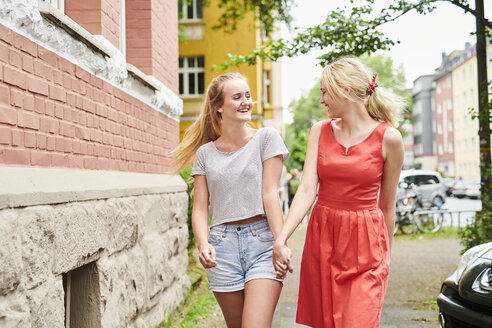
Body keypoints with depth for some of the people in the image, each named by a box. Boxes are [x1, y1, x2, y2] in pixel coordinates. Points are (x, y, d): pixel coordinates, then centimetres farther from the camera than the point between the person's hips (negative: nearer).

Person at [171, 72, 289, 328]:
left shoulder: (266, 138, 2)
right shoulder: (205, 153, 9)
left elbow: (270, 194, -4)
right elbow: (199, 208, 5)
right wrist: (202, 243, -14)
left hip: (262, 242, -2)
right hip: (223, 247, 3)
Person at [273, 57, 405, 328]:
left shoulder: (388, 138, -6)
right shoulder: (320, 131, 4)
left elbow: (387, 205, 3)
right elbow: (307, 190, -5)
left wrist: (386, 258, 11)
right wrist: (281, 239, -17)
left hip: (365, 244, -3)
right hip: (322, 238, 4)